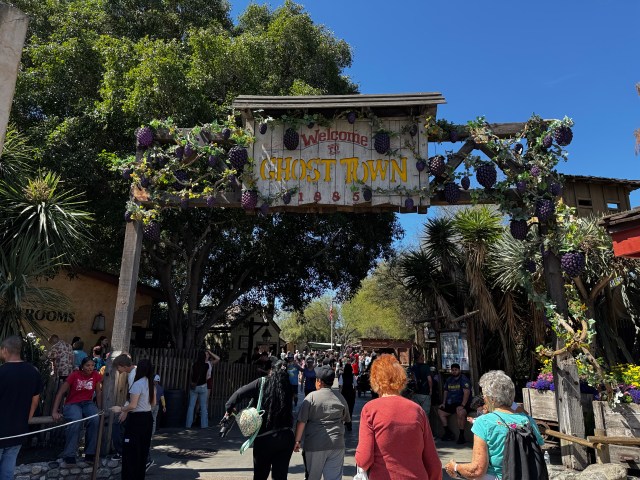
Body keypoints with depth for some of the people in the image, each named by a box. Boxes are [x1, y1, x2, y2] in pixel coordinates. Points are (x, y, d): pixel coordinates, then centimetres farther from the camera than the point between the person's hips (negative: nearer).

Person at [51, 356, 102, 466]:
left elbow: (98, 393, 5)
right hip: (72, 404, -2)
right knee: (75, 421, -36)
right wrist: (54, 411, -17)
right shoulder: (74, 375, -8)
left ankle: (90, 454, -17)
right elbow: (61, 392, -9)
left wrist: (100, 409, 0)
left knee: (95, 419, -30)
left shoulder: (96, 376, 0)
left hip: (87, 403, 2)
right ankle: (69, 455, -23)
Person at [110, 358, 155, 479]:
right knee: (143, 449, 16)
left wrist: (120, 409, -6)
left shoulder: (137, 384, -18)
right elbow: (153, 403, 15)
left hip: (137, 419, -8)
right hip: (148, 418, 8)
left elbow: (132, 405, -20)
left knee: (131, 450, 2)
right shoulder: (151, 383, 7)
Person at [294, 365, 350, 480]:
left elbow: (301, 422, -10)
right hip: (337, 444, 3)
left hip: (315, 445, -3)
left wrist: (297, 441, -1)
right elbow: (346, 420, 17)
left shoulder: (311, 397, -8)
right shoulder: (340, 398, 4)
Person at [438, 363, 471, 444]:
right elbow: (445, 391, 22)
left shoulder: (464, 379, -9)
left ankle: (461, 435, -21)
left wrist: (462, 405, -28)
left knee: (461, 412, -36)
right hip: (450, 404, 8)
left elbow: (466, 392, -20)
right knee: (440, 411, 1)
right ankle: (448, 433, 12)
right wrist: (443, 403, 11)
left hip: (461, 403, -8)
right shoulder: (449, 380, 15)